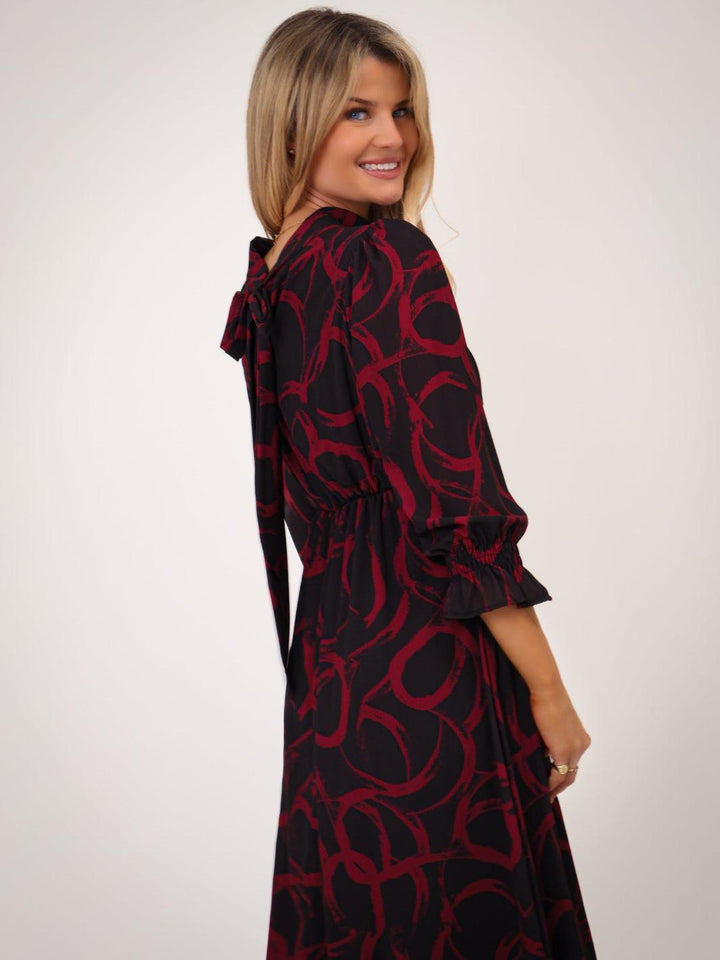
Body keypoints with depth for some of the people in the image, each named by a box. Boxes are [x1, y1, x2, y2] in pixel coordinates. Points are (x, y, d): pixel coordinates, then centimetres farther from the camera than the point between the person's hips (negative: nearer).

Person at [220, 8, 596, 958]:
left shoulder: (265, 275, 9)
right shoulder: (391, 259, -16)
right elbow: (457, 504, -20)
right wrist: (549, 692, -12)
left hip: (326, 657, 8)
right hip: (423, 663, -8)